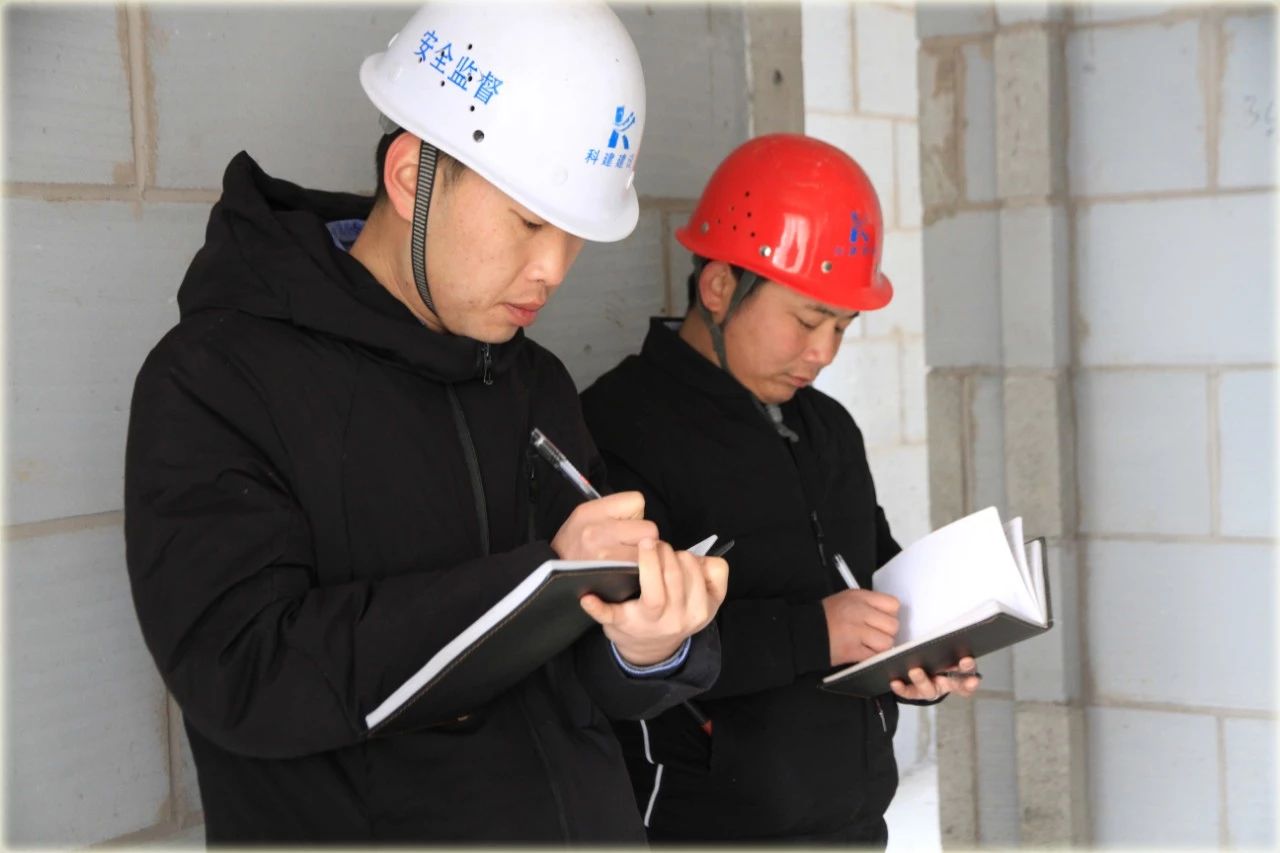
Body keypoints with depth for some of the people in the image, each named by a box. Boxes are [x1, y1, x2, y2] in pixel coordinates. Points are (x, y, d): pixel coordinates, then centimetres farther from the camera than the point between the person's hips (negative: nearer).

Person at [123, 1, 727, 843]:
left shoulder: (538, 385, 3)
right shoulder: (215, 379, -14)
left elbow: (586, 684, 2)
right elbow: (243, 671, -24)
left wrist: (647, 650, -21)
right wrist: (543, 577, -25)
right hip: (348, 821, -5)